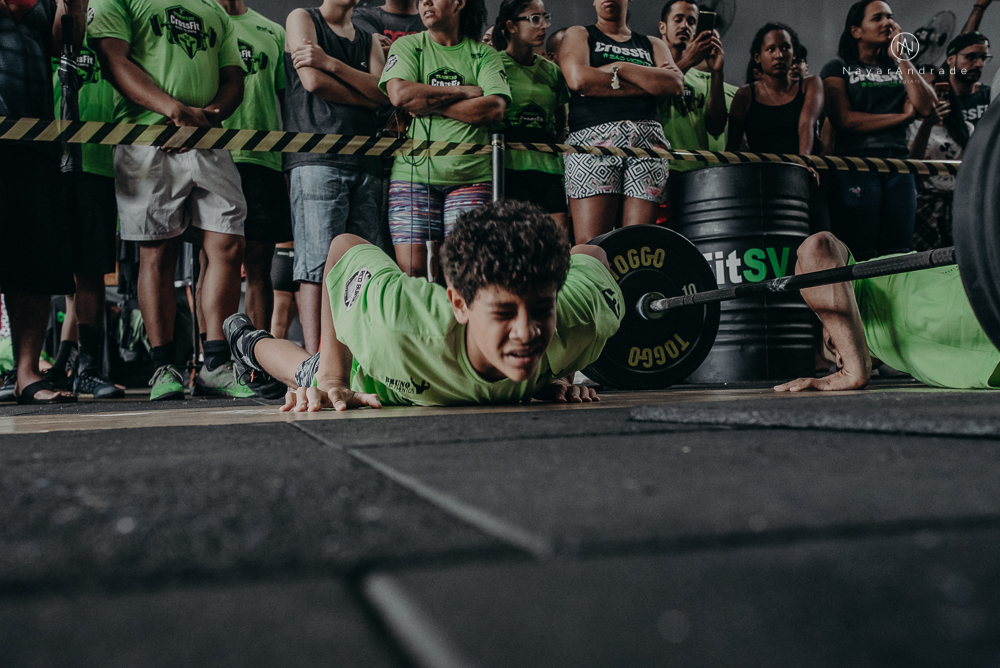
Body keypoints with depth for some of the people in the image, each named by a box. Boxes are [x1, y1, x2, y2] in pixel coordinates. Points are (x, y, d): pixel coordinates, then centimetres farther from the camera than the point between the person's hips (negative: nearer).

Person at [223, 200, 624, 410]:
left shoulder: (580, 324, -43)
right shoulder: (399, 319, -50)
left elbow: (592, 256, -18)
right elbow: (345, 248, -28)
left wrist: (559, 373, -18)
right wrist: (332, 377, -29)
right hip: (381, 385, -1)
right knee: (310, 376, 35)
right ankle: (251, 343, 66)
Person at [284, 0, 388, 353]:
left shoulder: (369, 40, 25)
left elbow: (383, 90, 6)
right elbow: (313, 81, -4)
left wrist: (330, 63, -7)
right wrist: (366, 98, 7)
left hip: (366, 161, 5)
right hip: (317, 157, -5)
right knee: (318, 264, -13)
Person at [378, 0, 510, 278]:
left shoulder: (485, 54, 11)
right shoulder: (407, 46, 12)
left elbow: (494, 109, -5)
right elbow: (399, 94, -7)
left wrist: (429, 105, -7)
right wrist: (466, 91, -4)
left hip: (472, 175, 0)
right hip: (414, 172, 0)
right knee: (413, 272, -7)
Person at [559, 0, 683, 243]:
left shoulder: (653, 45, 27)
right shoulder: (579, 35, 19)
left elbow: (675, 84, 6)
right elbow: (579, 79, -3)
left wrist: (617, 67, 1)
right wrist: (649, 82, 2)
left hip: (649, 140, 3)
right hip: (594, 137, -3)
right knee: (590, 246, -15)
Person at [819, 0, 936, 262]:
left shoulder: (897, 68, 19)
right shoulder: (838, 68, 6)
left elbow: (926, 106, 3)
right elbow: (844, 119, -10)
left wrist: (901, 58, 3)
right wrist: (904, 116, -3)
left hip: (899, 165, 5)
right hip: (856, 167, -5)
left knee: (897, 257, 3)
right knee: (859, 256, -7)